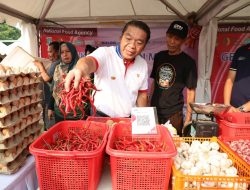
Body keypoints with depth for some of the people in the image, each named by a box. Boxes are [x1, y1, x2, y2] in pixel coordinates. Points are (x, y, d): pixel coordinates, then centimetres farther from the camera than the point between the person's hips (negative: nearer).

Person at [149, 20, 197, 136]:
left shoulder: (188, 62, -7)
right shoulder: (159, 56, 6)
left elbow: (190, 92, -7)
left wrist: (188, 119, -10)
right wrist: (147, 105, 11)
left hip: (174, 115, -4)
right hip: (154, 111, 4)